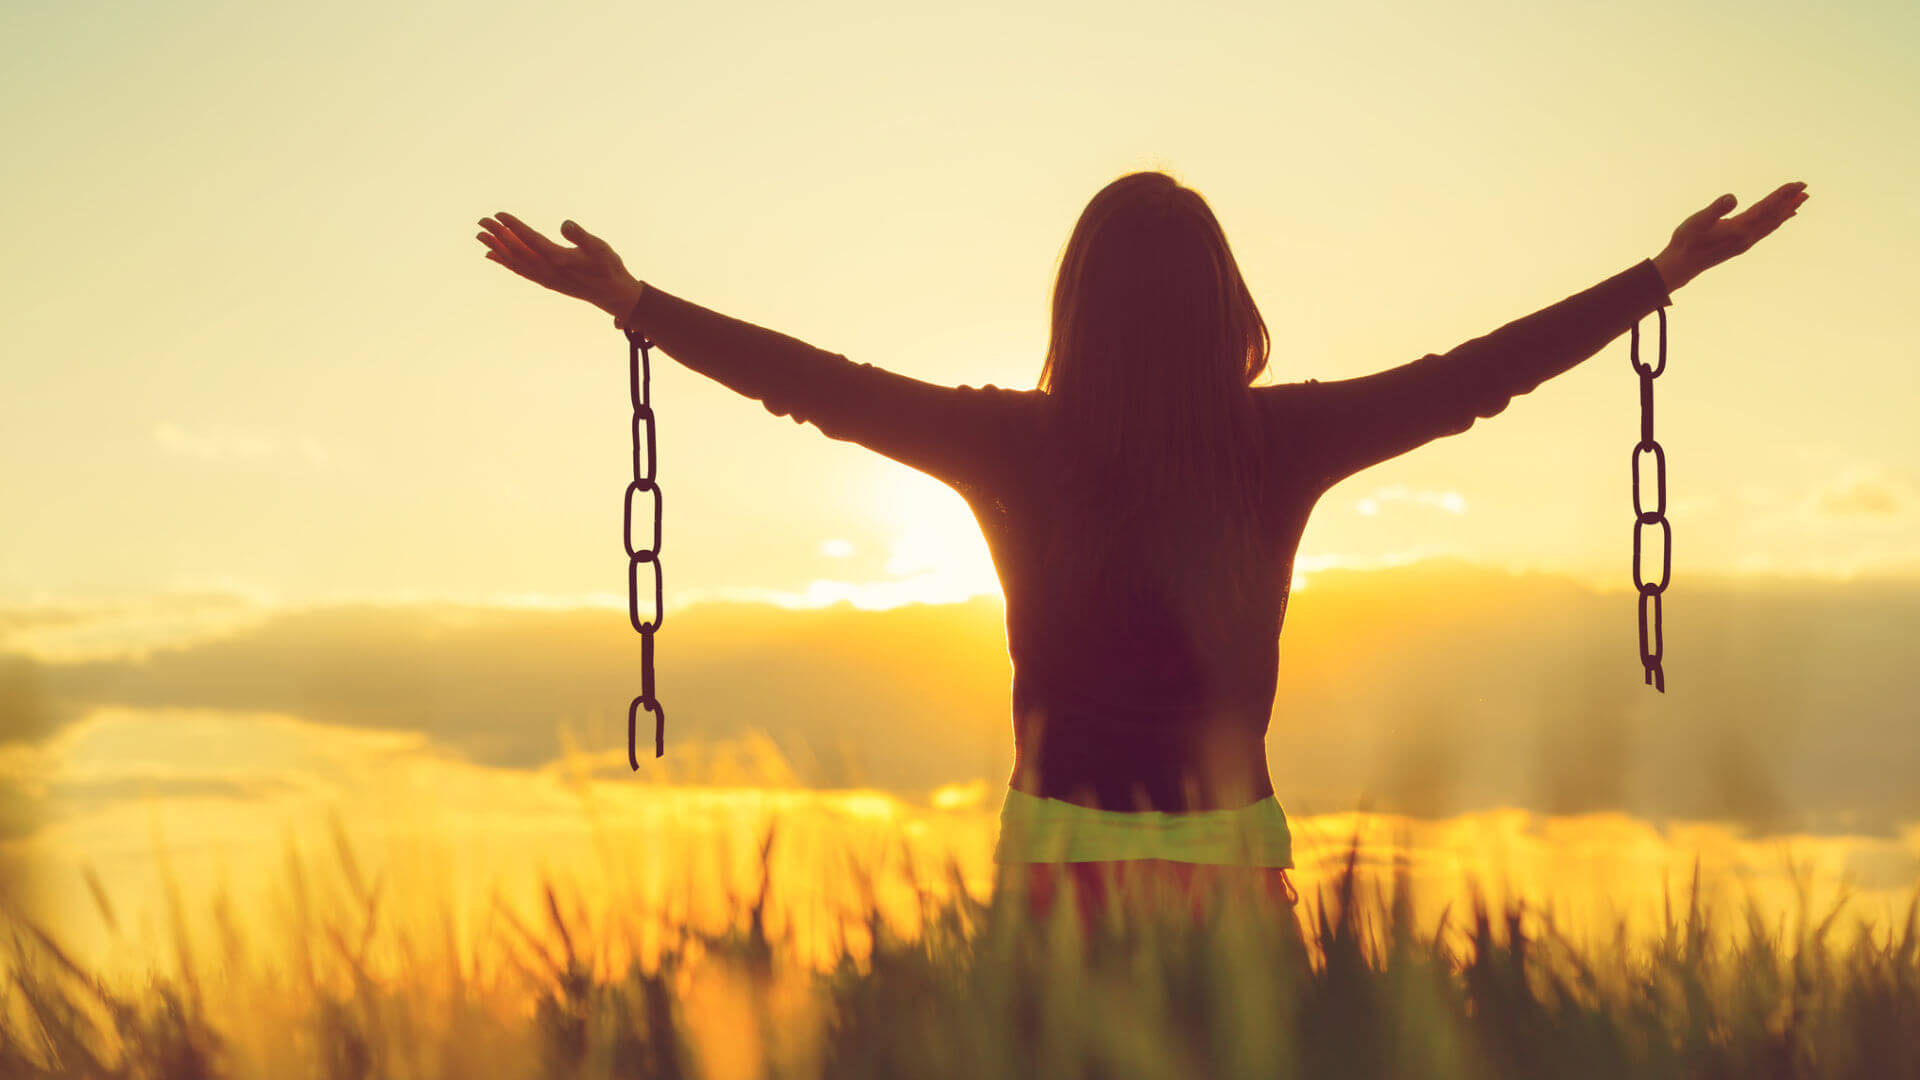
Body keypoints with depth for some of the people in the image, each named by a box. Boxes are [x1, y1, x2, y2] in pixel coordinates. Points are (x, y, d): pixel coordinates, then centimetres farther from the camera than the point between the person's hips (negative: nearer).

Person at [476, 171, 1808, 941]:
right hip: (1232, 860, 0)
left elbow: (819, 383, -3)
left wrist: (629, 299, 5)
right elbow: (1485, 370, -2)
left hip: (1062, 859, 1)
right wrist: (1673, 272, 6)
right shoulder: (1282, 446, -8)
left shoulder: (1020, 448, -8)